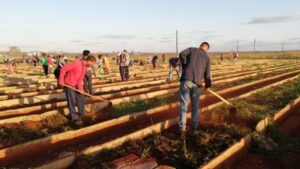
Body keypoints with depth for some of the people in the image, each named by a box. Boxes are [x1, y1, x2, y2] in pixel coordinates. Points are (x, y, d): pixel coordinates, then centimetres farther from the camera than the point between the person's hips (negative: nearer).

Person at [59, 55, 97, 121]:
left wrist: (80, 88, -8)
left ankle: (81, 113, 29)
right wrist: (61, 81, -22)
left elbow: (80, 79, 4)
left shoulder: (86, 67, 1)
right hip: (68, 85, -8)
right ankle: (74, 116, 11)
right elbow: (63, 69, -24)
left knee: (81, 98, 12)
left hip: (76, 85, 8)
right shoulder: (77, 63, -25)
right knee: (72, 100, -3)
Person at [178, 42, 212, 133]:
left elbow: (182, 54, -4)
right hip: (197, 83, 1)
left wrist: (185, 67, 8)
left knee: (184, 104, 1)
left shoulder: (191, 49, 16)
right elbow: (207, 75, 10)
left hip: (186, 80, -1)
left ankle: (182, 126, -7)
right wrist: (208, 84, 28)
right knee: (195, 105, 17)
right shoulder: (207, 58, 15)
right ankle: (195, 126, 25)